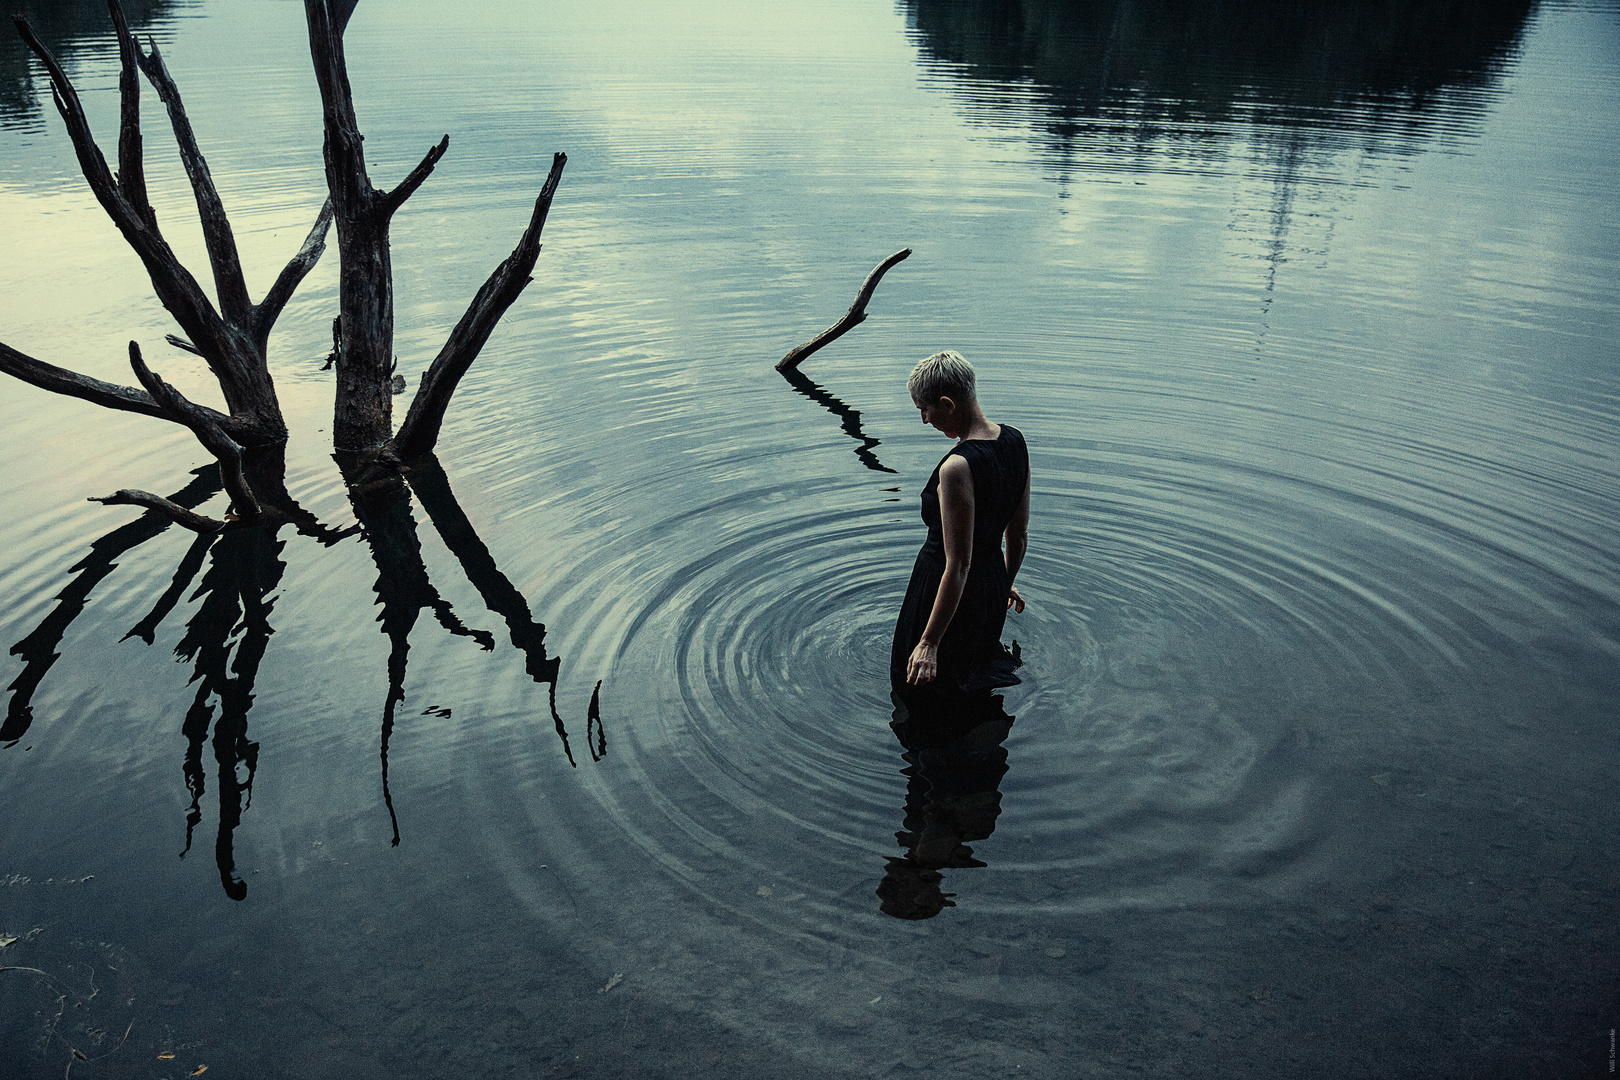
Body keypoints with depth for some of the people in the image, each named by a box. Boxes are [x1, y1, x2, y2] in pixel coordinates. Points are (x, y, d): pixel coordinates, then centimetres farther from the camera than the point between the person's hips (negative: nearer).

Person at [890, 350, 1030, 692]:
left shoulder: (957, 469, -31)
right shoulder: (1014, 440, -7)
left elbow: (958, 566, -28)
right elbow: (1019, 533, 5)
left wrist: (929, 643, -24)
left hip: (946, 593, -8)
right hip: (993, 581, 8)